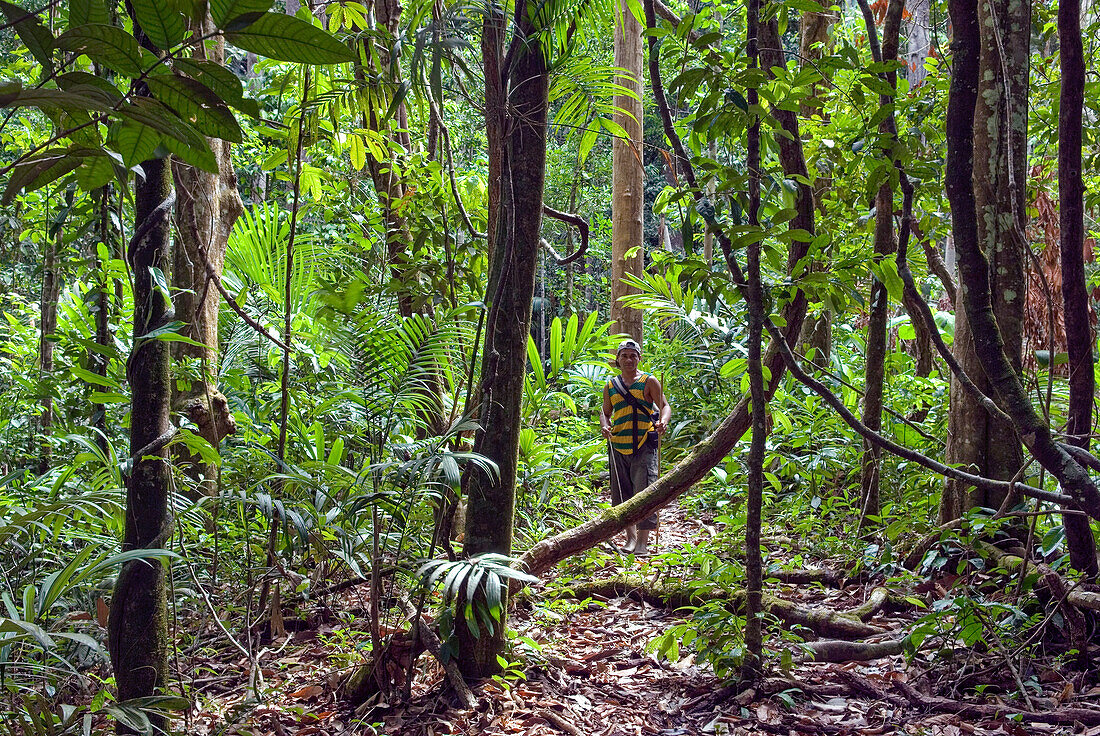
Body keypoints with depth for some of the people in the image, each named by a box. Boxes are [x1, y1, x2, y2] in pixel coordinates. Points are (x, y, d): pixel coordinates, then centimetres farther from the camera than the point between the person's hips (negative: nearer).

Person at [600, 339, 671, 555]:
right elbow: (605, 412, 20)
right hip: (618, 446, 4)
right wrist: (604, 425, -2)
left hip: (644, 445, -4)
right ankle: (630, 537, 20)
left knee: (644, 491, -11)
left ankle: (643, 541, -9)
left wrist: (663, 421, -21)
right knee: (622, 493, 7)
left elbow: (665, 406, 1)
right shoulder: (610, 386, 14)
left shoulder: (649, 381, 4)